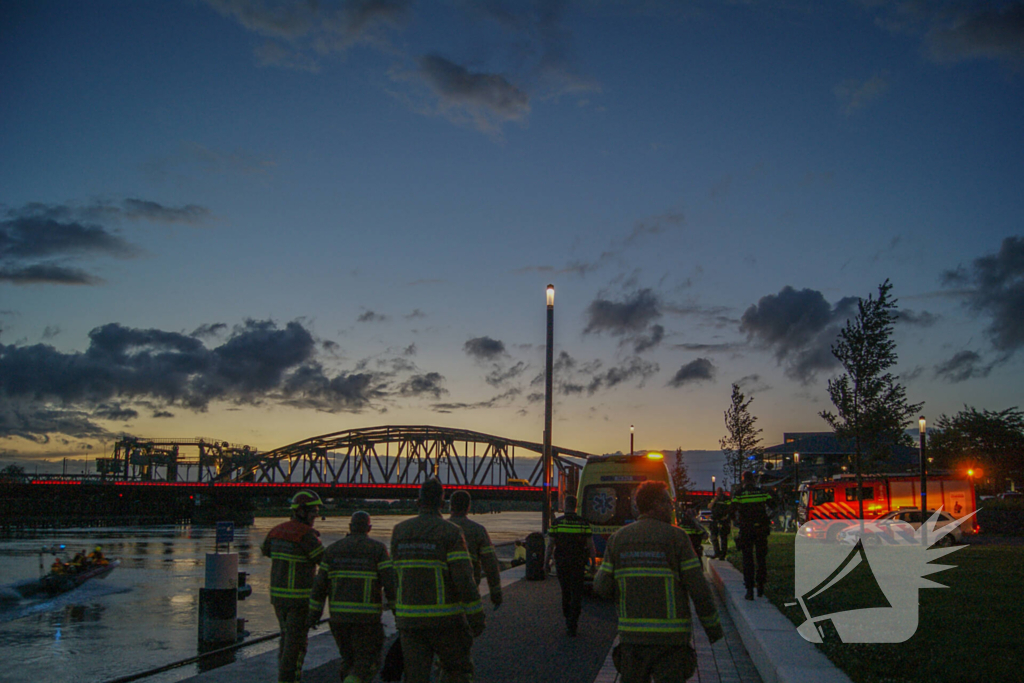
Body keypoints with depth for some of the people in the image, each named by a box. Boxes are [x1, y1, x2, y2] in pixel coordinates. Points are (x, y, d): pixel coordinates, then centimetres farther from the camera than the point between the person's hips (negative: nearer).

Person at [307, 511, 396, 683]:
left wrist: (314, 613, 11)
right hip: (366, 616, -4)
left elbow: (320, 583, 5)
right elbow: (390, 581, -11)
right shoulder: (377, 549, -4)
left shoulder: (333, 549, 6)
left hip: (338, 614, 4)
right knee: (366, 663, 2)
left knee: (349, 659, 19)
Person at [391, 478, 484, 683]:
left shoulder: (399, 531, 5)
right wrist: (477, 616, -8)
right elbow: (464, 578, -16)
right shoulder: (451, 532, -10)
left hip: (409, 617, 4)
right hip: (444, 618, -3)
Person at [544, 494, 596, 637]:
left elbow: (550, 545, -3)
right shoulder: (583, 523, -3)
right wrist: (593, 562, 8)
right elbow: (590, 546, -1)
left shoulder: (557, 523, -3)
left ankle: (568, 621, 26)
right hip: (578, 564, -1)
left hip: (561, 563, 1)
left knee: (565, 592, 17)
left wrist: (546, 562, 4)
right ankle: (572, 626, -7)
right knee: (576, 594, 2)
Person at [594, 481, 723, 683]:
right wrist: (713, 626, 5)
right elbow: (698, 588, -7)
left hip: (632, 634, 3)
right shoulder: (676, 537, -6)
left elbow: (602, 587, 0)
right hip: (670, 636, -3)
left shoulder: (618, 538, 4)